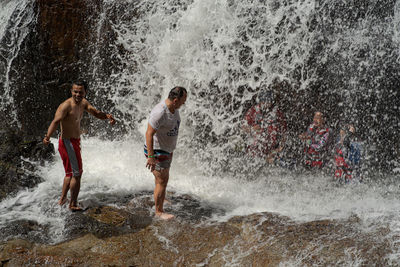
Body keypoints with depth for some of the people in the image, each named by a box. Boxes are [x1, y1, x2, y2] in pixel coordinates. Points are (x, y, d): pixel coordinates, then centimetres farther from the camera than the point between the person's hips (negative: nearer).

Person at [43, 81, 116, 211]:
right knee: (77, 173, -2)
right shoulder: (66, 105, -22)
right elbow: (55, 121, -35)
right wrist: (48, 136, -51)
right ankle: (73, 204, 8)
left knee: (70, 173, 22)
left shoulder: (83, 103, 5)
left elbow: (96, 113, 4)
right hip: (68, 143, -9)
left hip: (75, 142, 9)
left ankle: (62, 199, 35)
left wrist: (107, 116, -19)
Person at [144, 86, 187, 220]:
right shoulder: (160, 113, -30)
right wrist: (151, 156, -29)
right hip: (156, 151, -9)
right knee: (162, 181, -4)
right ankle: (158, 212, 9)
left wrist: (171, 149, 25)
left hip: (166, 150, 9)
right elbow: (149, 134, -28)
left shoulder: (174, 108, 0)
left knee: (162, 181, 17)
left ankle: (160, 210, 29)